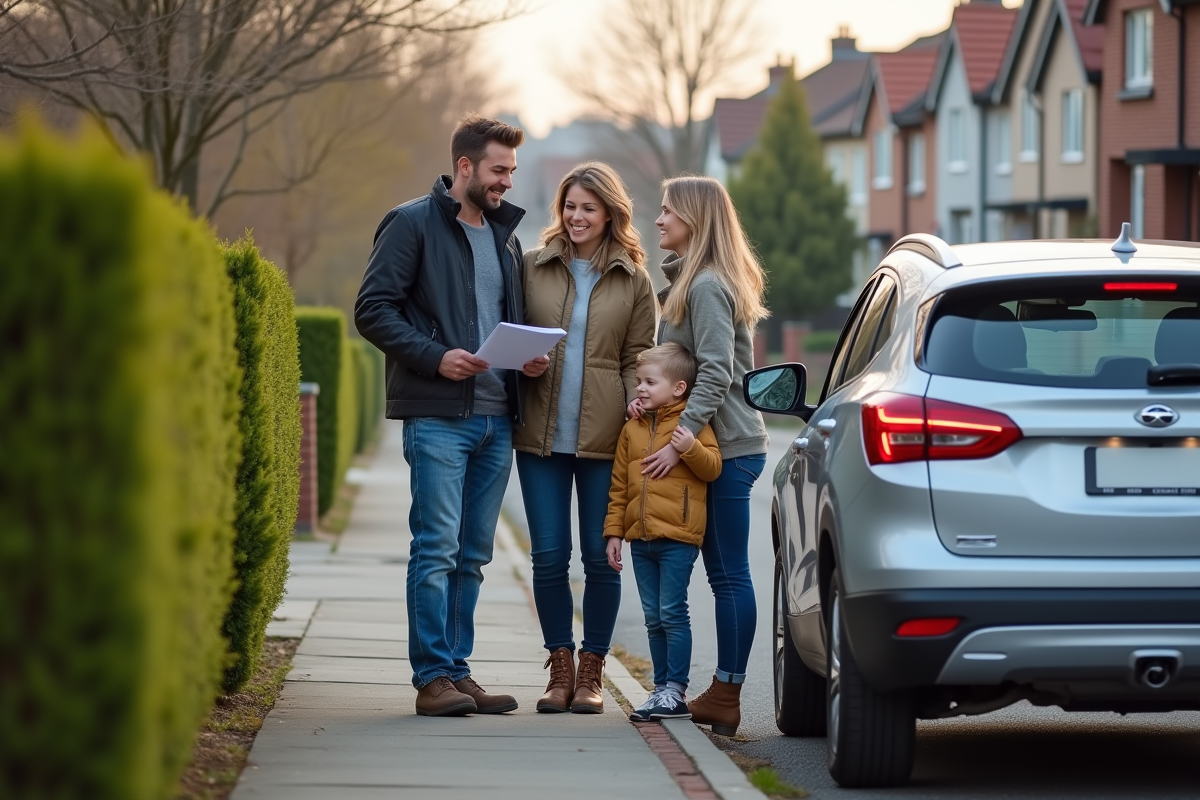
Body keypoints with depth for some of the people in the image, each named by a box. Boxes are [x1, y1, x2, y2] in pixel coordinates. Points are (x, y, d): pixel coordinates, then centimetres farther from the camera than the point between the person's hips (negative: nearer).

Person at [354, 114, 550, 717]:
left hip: (495, 418, 7)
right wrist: (435, 356, -19)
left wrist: (528, 357, 6)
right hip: (437, 417, -7)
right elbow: (373, 309, -8)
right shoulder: (413, 224, -3)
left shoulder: (505, 236, 19)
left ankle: (456, 671, 13)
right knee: (437, 548, -9)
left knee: (472, 554, 8)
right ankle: (432, 678, -7)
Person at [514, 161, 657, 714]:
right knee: (549, 555, 1)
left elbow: (637, 360, 7)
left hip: (604, 438, -1)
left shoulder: (633, 282, 6)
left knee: (600, 556, 3)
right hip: (541, 435, 1)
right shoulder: (532, 268, 8)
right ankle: (560, 668, 12)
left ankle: (592, 673, 13)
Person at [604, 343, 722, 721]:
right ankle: (661, 687, 16)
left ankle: (675, 692, -4)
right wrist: (613, 531, 13)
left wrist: (690, 448, -24)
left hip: (678, 537, -6)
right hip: (641, 539, 6)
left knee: (672, 614, -8)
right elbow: (619, 486, 16)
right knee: (653, 619, 10)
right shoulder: (632, 430, 14)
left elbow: (712, 467, -7)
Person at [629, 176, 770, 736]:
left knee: (729, 575, -7)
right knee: (725, 574, 9)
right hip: (723, 446, 10)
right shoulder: (691, 281, 18)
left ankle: (726, 699, -6)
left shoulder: (707, 286, -13)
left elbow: (716, 374, -20)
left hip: (728, 449, -10)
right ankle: (723, 696, 11)